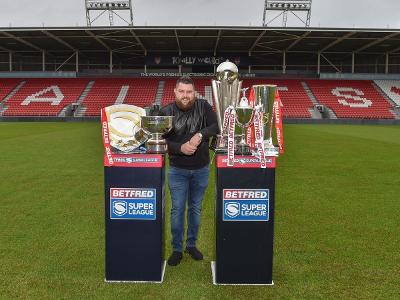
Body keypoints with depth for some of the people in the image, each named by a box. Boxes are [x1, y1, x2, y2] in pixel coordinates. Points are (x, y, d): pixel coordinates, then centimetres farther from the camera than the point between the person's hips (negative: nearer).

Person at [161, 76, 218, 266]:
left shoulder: (203, 106, -4)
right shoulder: (167, 112, -6)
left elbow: (216, 126, -10)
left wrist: (200, 135, -25)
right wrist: (180, 148, -22)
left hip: (201, 169, 1)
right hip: (177, 170, -1)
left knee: (195, 208, 15)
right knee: (177, 210, 4)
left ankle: (192, 245, 33)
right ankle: (177, 249, 21)